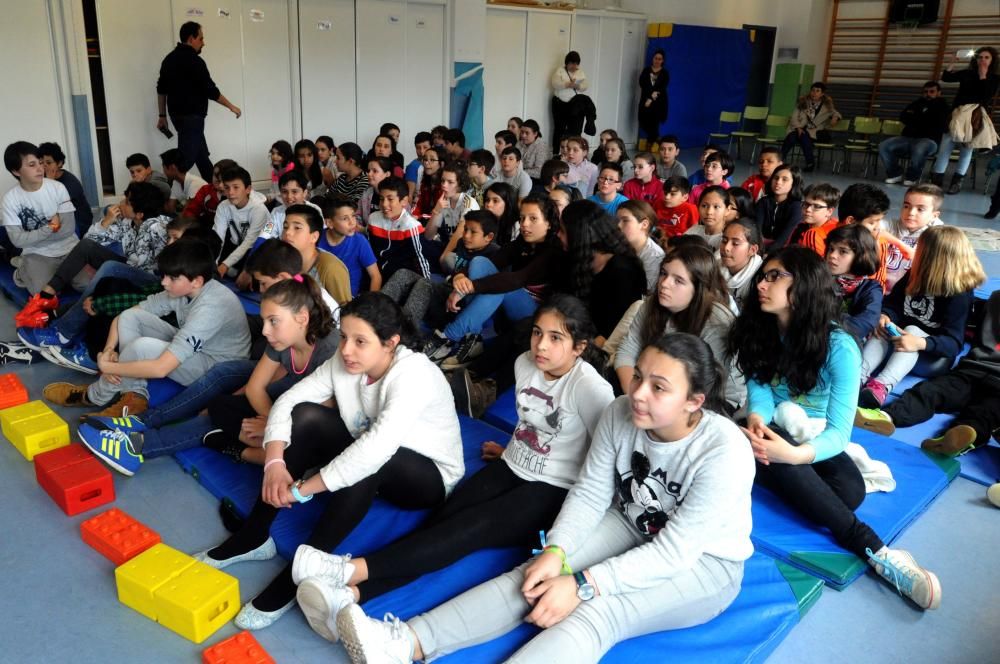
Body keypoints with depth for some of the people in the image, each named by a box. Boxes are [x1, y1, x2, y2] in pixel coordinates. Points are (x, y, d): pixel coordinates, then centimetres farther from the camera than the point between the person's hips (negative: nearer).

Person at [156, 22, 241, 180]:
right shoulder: (194, 61, -15)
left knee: (201, 154, 19)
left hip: (177, 114, 9)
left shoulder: (169, 58, 11)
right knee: (185, 159, -10)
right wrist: (232, 106, -4)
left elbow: (161, 89, 13)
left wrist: (162, 116, 18)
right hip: (191, 116, -9)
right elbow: (210, 90, -15)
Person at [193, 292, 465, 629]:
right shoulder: (344, 362, -11)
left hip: (429, 477, -6)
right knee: (306, 416, -16)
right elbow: (288, 400, -11)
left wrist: (301, 489, -38)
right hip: (370, 468, 6)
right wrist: (274, 463, -28)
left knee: (366, 463, -38)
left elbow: (377, 447, -42)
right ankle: (253, 538, -7)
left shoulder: (413, 374, -31)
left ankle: (297, 573, -24)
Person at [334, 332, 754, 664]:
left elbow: (675, 552, -29)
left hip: (703, 562, -5)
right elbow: (590, 494, -9)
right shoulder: (620, 414, -16)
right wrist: (555, 552, -26)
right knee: (537, 576, -18)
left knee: (596, 614, -31)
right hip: (634, 528, 6)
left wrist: (581, 586, -33)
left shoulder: (723, 454, -30)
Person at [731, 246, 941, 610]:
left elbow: (838, 431, -22)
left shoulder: (839, 347, -16)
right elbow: (758, 387, -12)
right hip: (776, 434, 2)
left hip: (814, 440, -2)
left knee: (850, 489, -35)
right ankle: (874, 551, -36)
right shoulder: (759, 331, -3)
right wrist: (756, 417, -36)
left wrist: (794, 454, -43)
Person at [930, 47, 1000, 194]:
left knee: (967, 148, 0)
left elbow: (987, 96, -11)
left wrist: (982, 77, -10)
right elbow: (945, 78, 5)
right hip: (958, 112, 2)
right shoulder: (967, 73, 10)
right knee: (945, 144, -8)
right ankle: (936, 179, -6)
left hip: (977, 115, -2)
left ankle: (957, 181, 3)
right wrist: (952, 63, -6)